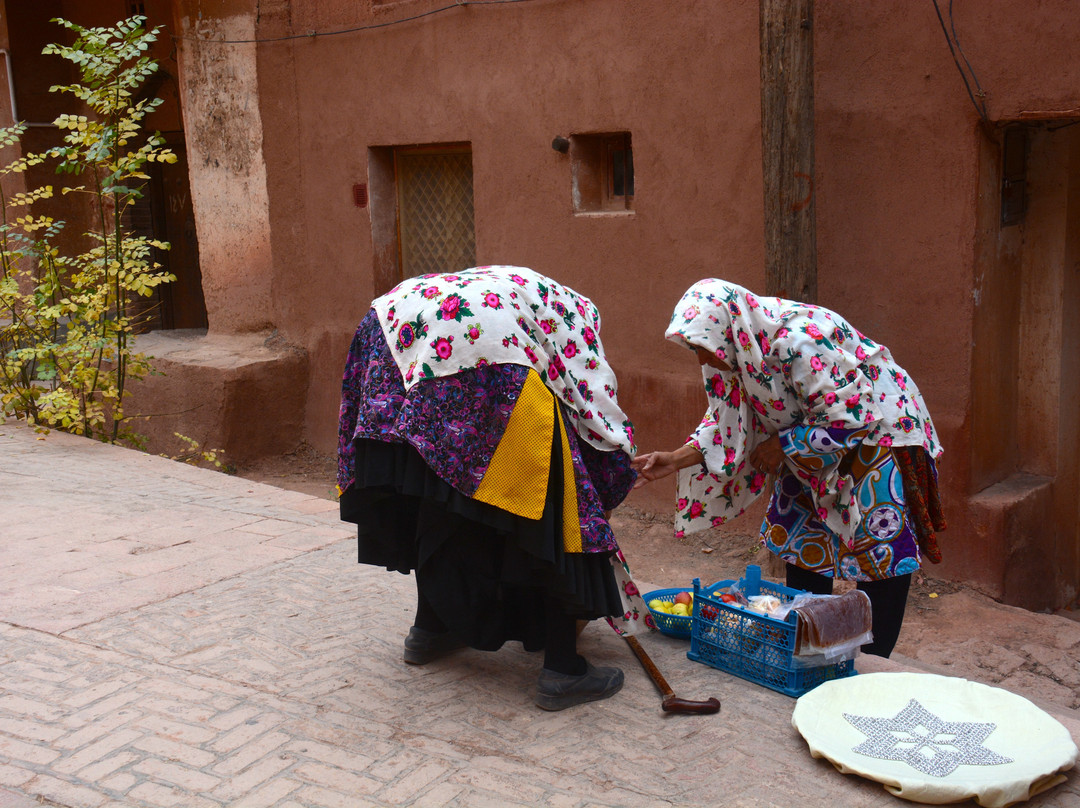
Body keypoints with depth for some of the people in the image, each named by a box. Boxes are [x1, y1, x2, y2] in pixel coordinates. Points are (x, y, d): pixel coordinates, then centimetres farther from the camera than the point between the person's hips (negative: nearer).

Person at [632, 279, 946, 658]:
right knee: (802, 544, 9)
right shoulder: (738, 350, -9)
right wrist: (677, 459, -16)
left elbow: (850, 417, -31)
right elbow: (728, 421, -3)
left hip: (877, 431, -8)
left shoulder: (800, 341, -35)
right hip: (816, 454, 8)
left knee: (880, 552, -4)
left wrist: (782, 445, -22)